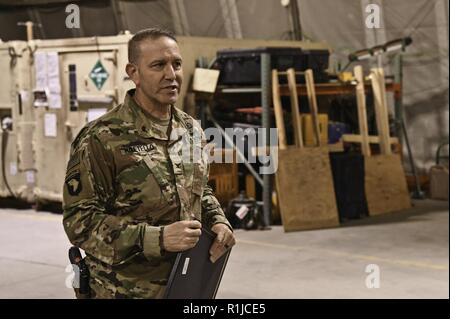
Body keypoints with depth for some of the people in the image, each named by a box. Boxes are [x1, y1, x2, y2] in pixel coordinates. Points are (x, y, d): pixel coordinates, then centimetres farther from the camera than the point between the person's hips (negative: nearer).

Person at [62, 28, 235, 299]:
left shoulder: (192, 129, 5)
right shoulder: (102, 139, -16)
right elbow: (80, 220, -19)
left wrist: (218, 221, -2)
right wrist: (158, 238, -27)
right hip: (127, 290, -6)